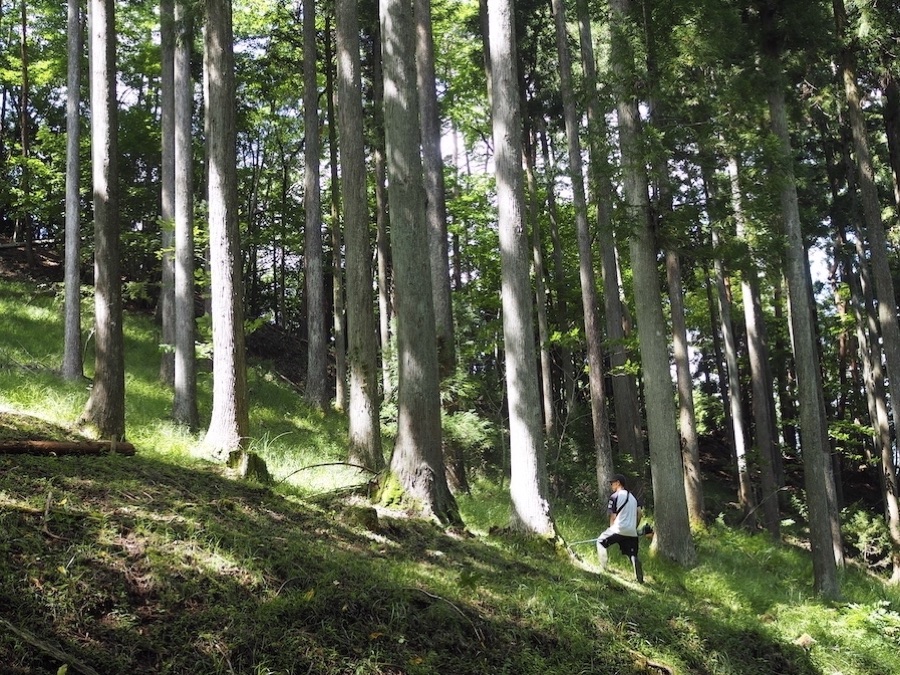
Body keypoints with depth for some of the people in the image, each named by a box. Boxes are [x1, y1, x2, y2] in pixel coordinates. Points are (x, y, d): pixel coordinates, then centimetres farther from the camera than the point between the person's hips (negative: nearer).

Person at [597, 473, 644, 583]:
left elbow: (613, 516, -3)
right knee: (633, 555, 5)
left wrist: (611, 529, 11)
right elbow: (639, 513, 11)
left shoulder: (615, 496, -3)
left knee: (601, 541, 17)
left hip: (618, 529, -5)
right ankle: (640, 578, -16)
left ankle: (603, 567, 13)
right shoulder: (633, 497, 17)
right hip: (632, 532, 5)